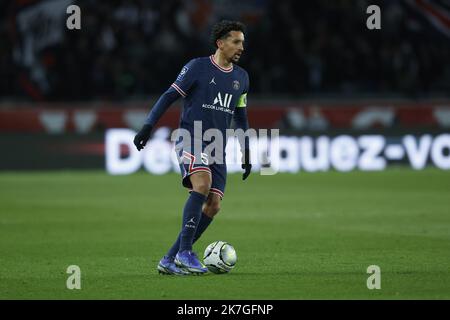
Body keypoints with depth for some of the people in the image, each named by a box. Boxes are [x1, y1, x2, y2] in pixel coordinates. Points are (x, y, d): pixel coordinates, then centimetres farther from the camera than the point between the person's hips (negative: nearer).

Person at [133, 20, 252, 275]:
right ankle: (185, 252, -28)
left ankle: (170, 261, 2)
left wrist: (246, 154, 22)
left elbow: (241, 117, 23)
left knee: (213, 206, -6)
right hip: (190, 139, -6)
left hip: (217, 148, 6)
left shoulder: (241, 77, 14)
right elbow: (169, 96, -2)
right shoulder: (197, 67, -3)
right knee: (203, 184, -31)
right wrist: (148, 126, -12)